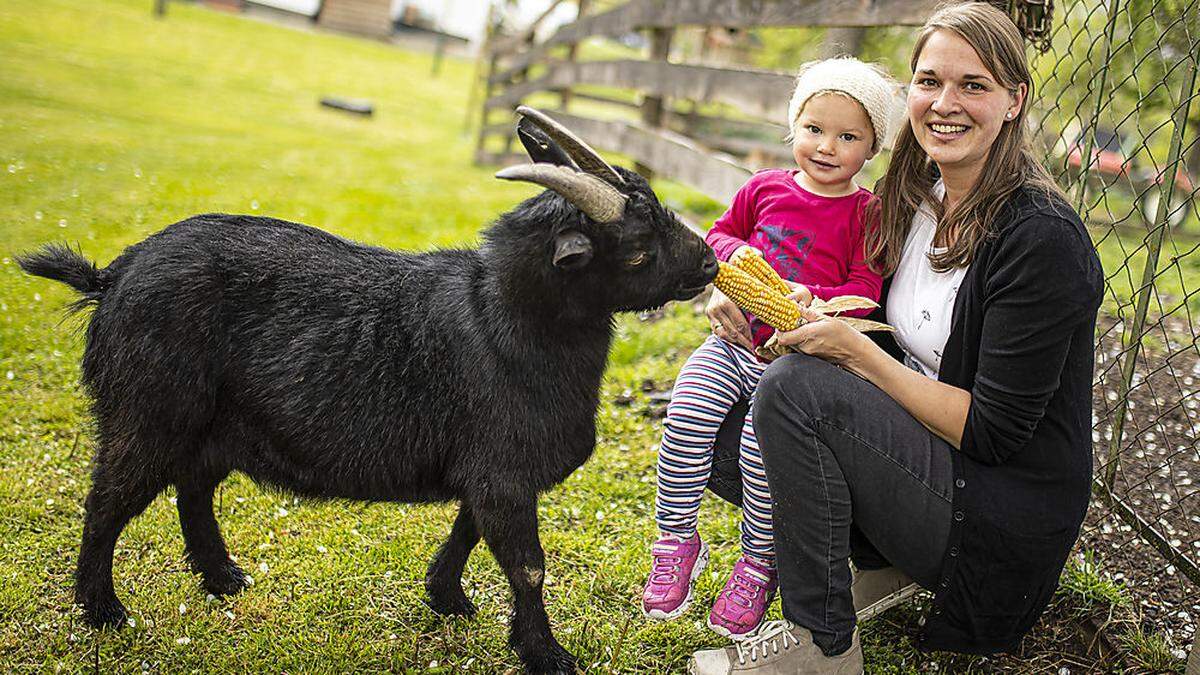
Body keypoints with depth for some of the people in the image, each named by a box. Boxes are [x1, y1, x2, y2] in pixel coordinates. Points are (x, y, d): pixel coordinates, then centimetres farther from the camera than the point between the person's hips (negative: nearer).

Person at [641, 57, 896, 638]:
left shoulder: (866, 214, -1)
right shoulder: (765, 188, 9)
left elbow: (866, 290, -8)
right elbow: (719, 234, 20)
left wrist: (814, 300, -25)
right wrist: (733, 252, -3)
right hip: (736, 340, 4)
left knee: (763, 443, -24)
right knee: (686, 417, -17)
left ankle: (759, 563, 0)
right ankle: (677, 540, 2)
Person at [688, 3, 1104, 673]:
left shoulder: (1044, 238, -21)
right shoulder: (916, 201, 3)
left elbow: (993, 431, -21)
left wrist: (856, 350, -22)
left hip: (1006, 529, -8)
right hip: (928, 455, 8)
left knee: (795, 388, -27)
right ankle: (874, 566, 6)